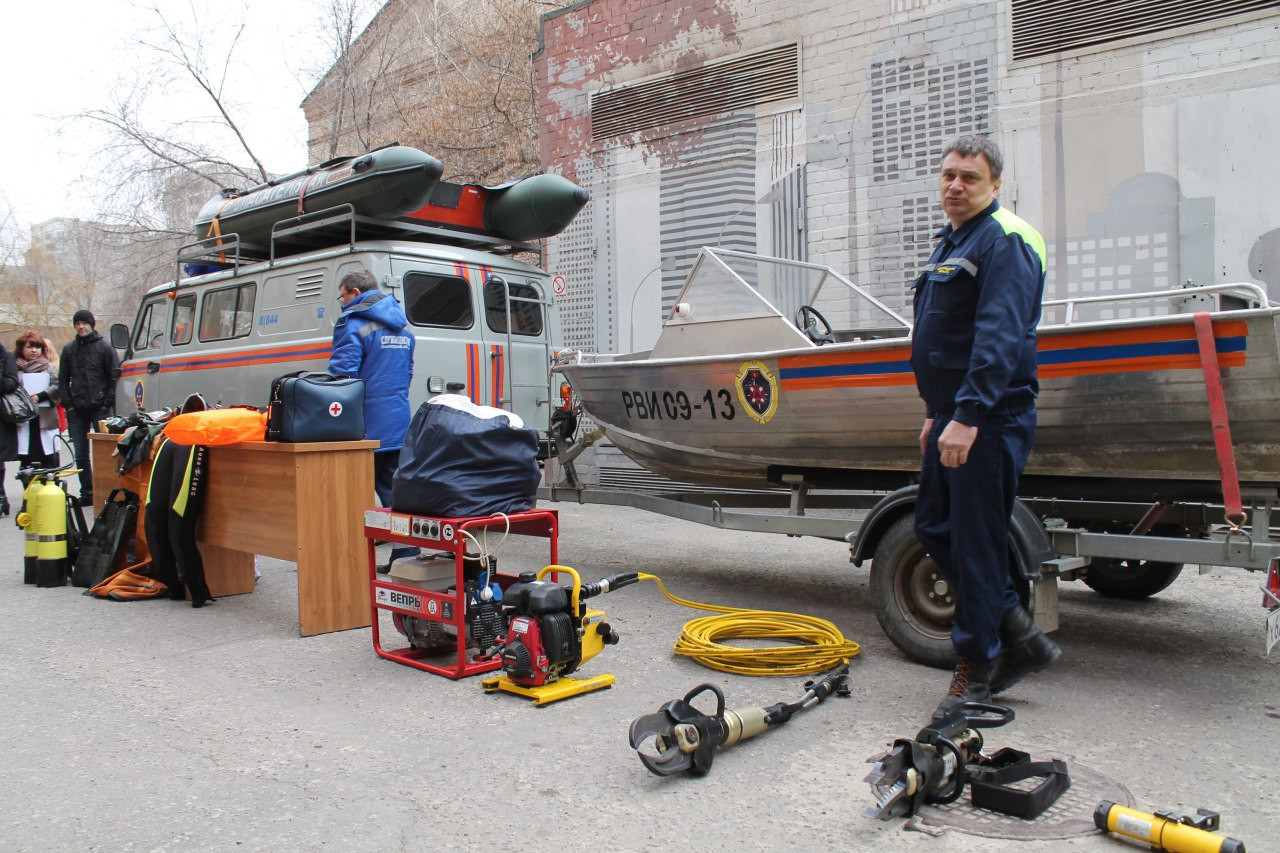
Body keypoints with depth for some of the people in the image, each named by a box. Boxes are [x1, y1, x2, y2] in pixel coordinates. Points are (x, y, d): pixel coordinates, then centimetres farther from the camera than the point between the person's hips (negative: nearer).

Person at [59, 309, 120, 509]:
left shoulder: (105, 347, 0)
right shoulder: (69, 350, 12)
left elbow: (114, 377, -3)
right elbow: (63, 379, 13)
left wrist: (107, 403, -9)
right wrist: (68, 404, 2)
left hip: (100, 408, -4)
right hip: (77, 410, 4)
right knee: (81, 455, 6)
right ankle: (87, 493, 13)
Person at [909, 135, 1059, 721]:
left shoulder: (1004, 242, -12)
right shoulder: (950, 243, 20)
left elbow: (1000, 338, -24)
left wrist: (968, 417, -30)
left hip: (988, 421, -10)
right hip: (953, 416, 10)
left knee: (975, 542, -3)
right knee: (934, 529, 14)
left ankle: (976, 670, 12)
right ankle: (1020, 638, 24)